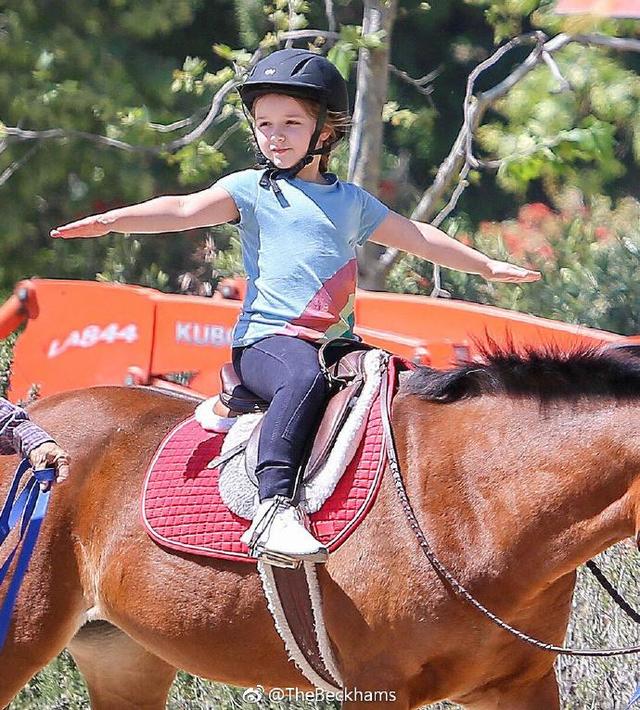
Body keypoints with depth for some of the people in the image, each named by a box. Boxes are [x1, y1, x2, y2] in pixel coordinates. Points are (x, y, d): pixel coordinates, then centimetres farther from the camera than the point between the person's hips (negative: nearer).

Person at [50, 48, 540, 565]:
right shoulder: (253, 189, 6)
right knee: (304, 378, -37)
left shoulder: (351, 201, 21)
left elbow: (416, 236, 33)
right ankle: (274, 507, -47)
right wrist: (114, 220, -26)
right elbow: (188, 209, -9)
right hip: (267, 339, -6)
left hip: (337, 344, 6)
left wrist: (487, 266, 41)